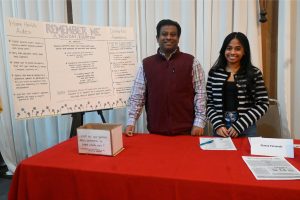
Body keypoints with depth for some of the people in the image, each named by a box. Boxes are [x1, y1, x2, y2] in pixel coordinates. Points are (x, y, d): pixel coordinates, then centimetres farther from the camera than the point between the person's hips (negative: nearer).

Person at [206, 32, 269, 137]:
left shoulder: (254, 73, -2)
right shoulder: (214, 73, 1)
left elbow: (263, 104, -4)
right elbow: (208, 103, 1)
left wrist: (239, 125, -12)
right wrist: (218, 125, -11)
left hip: (246, 130, -1)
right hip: (220, 129, 1)